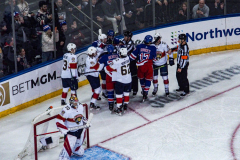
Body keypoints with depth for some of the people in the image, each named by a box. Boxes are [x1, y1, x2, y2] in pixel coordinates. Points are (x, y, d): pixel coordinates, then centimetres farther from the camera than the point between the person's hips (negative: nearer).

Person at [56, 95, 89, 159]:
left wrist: (85, 121, 12)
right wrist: (63, 129, -33)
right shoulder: (66, 110, -27)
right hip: (70, 130, -7)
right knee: (69, 145, -13)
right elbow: (59, 120, -26)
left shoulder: (80, 106, -4)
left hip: (80, 129, 7)